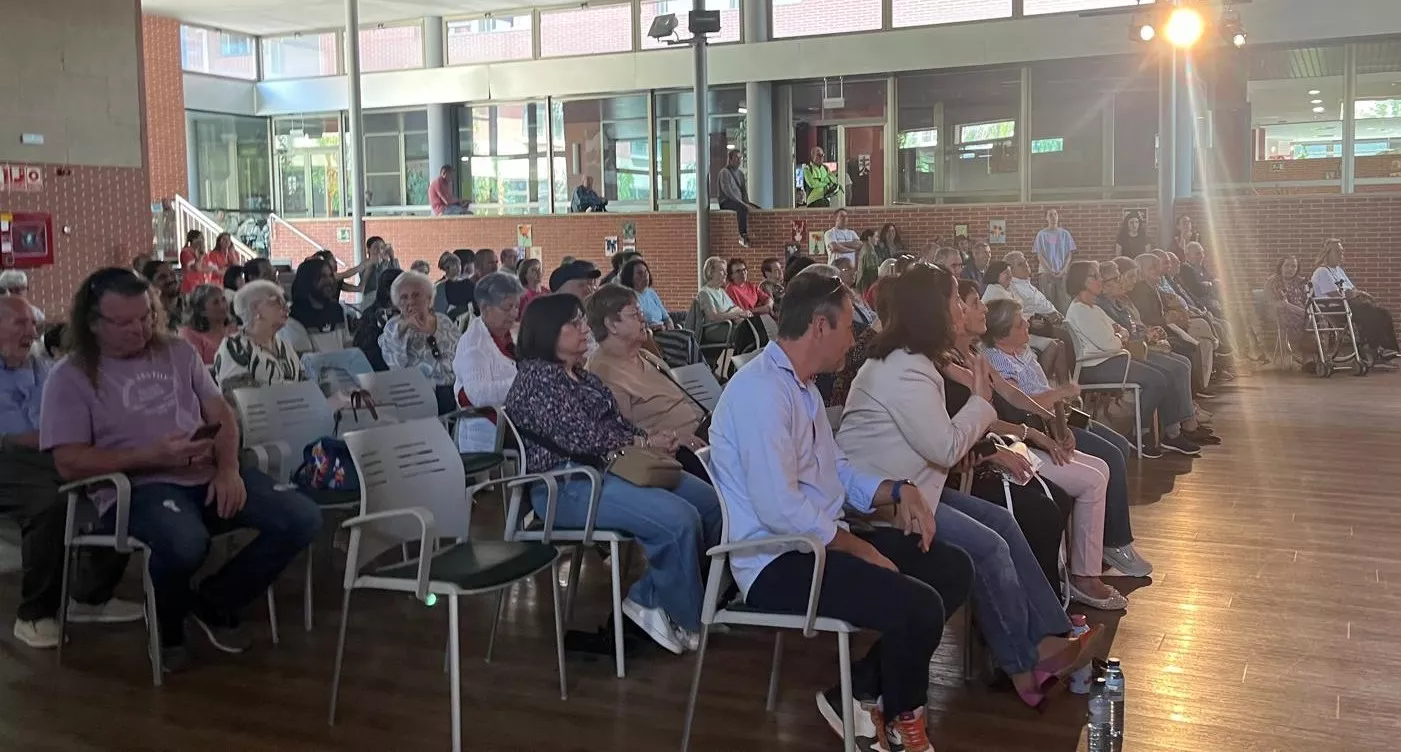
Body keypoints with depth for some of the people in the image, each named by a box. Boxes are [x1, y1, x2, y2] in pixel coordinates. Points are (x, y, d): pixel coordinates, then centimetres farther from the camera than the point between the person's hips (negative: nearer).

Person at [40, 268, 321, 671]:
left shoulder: (178, 352, 15)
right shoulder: (71, 377, 1)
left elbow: (222, 415, 12)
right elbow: (69, 464, -7)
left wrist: (228, 468, -8)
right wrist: (152, 456, -17)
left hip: (209, 476, 5)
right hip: (136, 488, -5)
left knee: (304, 519, -14)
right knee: (185, 544, -40)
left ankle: (214, 601, 8)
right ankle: (167, 626, -2)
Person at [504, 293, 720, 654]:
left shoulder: (580, 373, 19)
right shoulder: (537, 376, -11)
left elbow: (617, 423, 17)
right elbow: (582, 438, -18)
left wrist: (652, 440, -5)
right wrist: (646, 443, -9)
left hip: (608, 467, 10)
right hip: (567, 486, -10)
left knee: (712, 502, 0)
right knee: (679, 520, -27)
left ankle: (651, 595, 8)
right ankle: (684, 616, -3)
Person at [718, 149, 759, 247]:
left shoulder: (740, 173, 17)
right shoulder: (724, 172, -9)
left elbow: (744, 189, 18)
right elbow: (728, 191, -19)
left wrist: (746, 202, -3)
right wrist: (742, 203, -23)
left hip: (739, 201, 8)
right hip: (726, 202, -8)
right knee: (743, 209, -37)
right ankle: (743, 236, -40)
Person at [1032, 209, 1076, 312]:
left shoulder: (1064, 233, 7)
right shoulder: (1042, 234, 2)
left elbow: (1069, 255, 6)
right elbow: (1040, 256, 0)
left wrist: (1062, 270, -7)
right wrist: (1050, 270, -11)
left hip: (1062, 273, 1)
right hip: (1046, 273, -1)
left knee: (1063, 301, -4)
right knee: (1048, 300, -4)